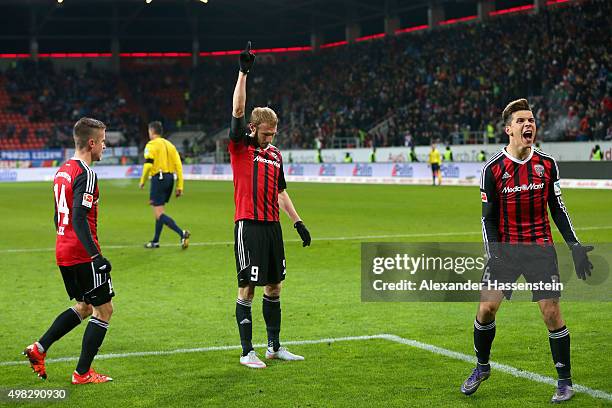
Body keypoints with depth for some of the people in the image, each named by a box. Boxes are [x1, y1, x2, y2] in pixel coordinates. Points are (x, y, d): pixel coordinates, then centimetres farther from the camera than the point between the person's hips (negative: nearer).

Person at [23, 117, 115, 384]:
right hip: (82, 255, -9)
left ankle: (39, 348, 16)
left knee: (85, 307, 22)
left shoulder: (62, 171, 13)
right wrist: (96, 256, -25)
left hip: (63, 253, 9)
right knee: (104, 309, 3)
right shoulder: (85, 174, -16)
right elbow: (80, 219, -24)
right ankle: (82, 373, 6)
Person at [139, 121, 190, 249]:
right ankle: (155, 241, 25)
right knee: (159, 211, 19)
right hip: (170, 178, 8)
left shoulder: (151, 145, -5)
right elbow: (179, 165, 10)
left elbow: (148, 165, -17)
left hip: (159, 177, -8)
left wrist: (142, 181, -3)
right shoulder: (169, 144, 15)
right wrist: (179, 186, 10)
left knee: (159, 214, -8)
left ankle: (182, 233, -25)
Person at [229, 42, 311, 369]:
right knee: (247, 289, -3)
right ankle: (247, 352, 4)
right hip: (249, 225, -6)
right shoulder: (240, 146, -2)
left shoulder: (275, 154, 15)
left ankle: (274, 346, 22)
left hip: (272, 225, 7)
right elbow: (237, 111, -15)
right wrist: (243, 72, -20)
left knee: (274, 286, 12)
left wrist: (297, 221, 17)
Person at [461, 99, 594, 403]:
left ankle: (565, 381, 11)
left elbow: (557, 209, 8)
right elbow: (488, 218, -3)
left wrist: (575, 247, 0)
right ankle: (482, 367, 19)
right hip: (504, 249, -1)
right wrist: (494, 256, -14)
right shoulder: (492, 169, -6)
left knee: (551, 312, -4)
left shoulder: (547, 164, 0)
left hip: (540, 249, 1)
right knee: (486, 308, -7)